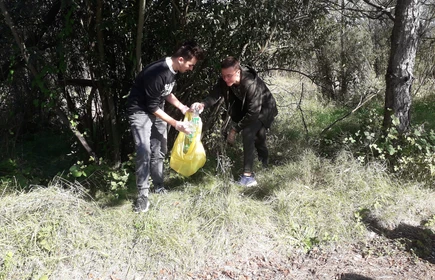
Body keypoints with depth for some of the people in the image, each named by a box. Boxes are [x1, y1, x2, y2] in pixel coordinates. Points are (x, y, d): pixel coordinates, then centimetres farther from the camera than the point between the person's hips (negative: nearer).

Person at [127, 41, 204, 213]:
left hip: (156, 110, 8)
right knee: (144, 151, -17)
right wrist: (176, 124, -23)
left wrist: (182, 107, -1)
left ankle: (158, 186, 24)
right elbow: (152, 106, -25)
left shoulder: (173, 70, -4)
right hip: (140, 110, -8)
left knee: (160, 149, 11)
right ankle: (143, 195, -8)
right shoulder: (156, 73, -31)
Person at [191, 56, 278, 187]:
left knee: (247, 133, -27)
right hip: (246, 109, 7)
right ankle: (264, 164, 50)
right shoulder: (224, 81, -23)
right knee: (256, 137, 22)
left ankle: (248, 175, -22)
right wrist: (203, 104, -54)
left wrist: (235, 129, -33)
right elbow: (215, 94, -31)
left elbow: (253, 112, -37)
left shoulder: (251, 84, -41)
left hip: (263, 110, -7)